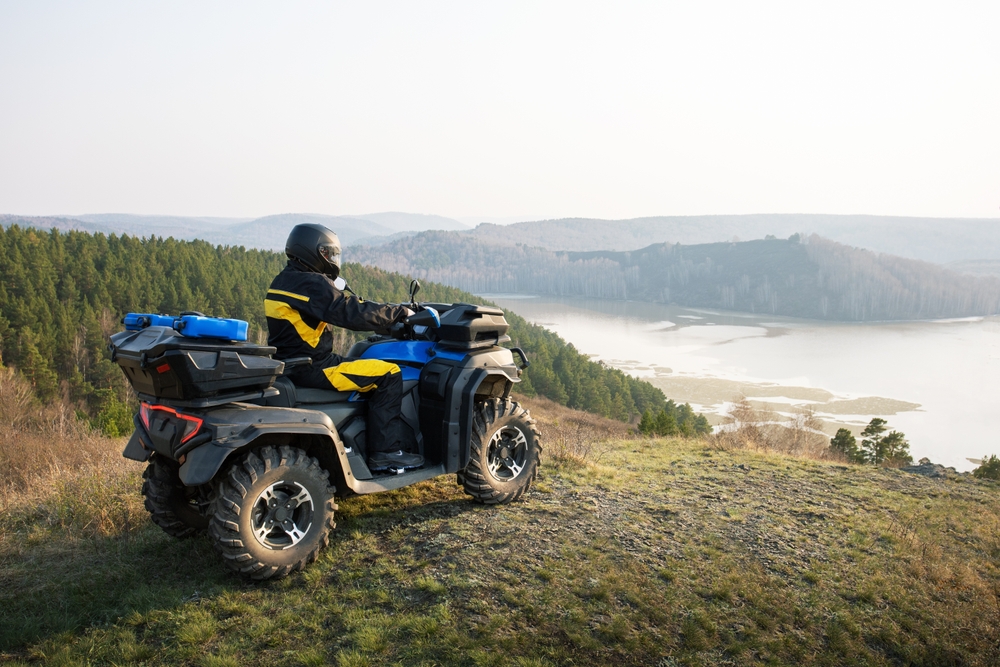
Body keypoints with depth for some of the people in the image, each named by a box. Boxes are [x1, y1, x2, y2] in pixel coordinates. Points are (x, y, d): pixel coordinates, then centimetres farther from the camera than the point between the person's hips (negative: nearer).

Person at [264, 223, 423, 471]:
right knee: (388, 374, -9)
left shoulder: (283, 281, 15)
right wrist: (400, 312, -12)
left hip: (289, 365, 11)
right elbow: (354, 314, -24)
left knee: (371, 368, 27)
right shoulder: (312, 284, -17)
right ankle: (385, 452, -7)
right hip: (310, 368, -10)